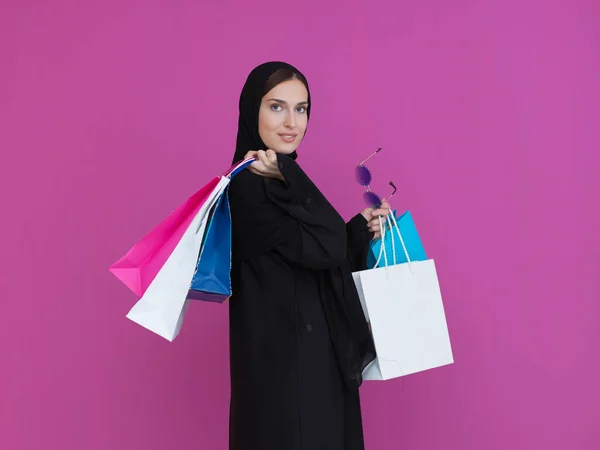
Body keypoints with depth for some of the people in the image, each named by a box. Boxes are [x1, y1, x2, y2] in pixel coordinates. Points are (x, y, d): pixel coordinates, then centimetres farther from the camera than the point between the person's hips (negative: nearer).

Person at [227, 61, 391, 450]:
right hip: (281, 360, -9)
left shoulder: (281, 185, 12)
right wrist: (288, 177, -20)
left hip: (318, 355, 9)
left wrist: (362, 228, 4)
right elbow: (324, 249, -21)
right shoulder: (246, 187, -16)